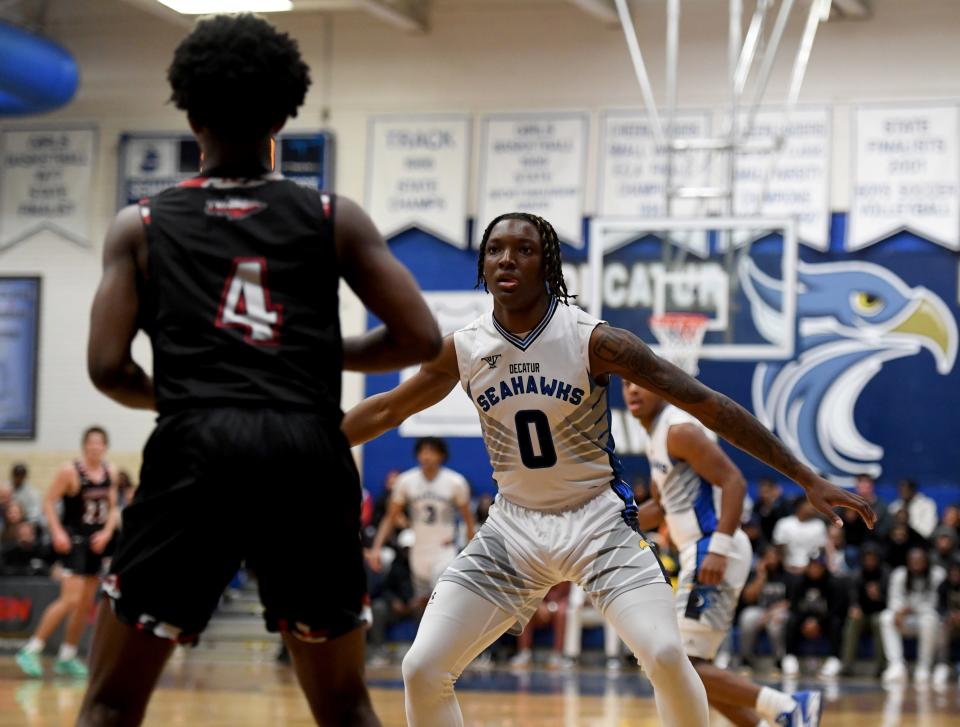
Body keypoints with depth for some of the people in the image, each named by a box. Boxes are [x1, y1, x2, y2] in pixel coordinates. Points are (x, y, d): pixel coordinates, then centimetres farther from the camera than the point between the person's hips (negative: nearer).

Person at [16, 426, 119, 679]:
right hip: (73, 540, -7)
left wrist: (107, 532, -2)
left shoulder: (111, 473, 6)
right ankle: (31, 650, -11)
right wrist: (57, 532, -21)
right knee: (71, 599, -17)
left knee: (86, 603, 9)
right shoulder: (70, 471, -11)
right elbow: (49, 502, -10)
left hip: (96, 542, 7)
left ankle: (67, 658, 19)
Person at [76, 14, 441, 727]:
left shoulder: (141, 225, 12)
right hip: (310, 452, 1)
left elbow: (109, 368, 4)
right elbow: (422, 340, 9)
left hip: (196, 451, -1)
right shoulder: (334, 218, 13)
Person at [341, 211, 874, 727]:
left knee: (665, 655, -23)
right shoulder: (463, 350, -7)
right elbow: (385, 411, 10)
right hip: (514, 525, 3)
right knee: (423, 669, -9)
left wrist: (807, 479, -17)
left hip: (598, 520, -3)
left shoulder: (592, 341, -16)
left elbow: (705, 404, -14)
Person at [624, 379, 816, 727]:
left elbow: (733, 482, -20)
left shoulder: (679, 430, -12)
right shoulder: (657, 436, 19)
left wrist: (719, 548, -29)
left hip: (712, 555, -10)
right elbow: (660, 508, 31)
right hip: (700, 555, 10)